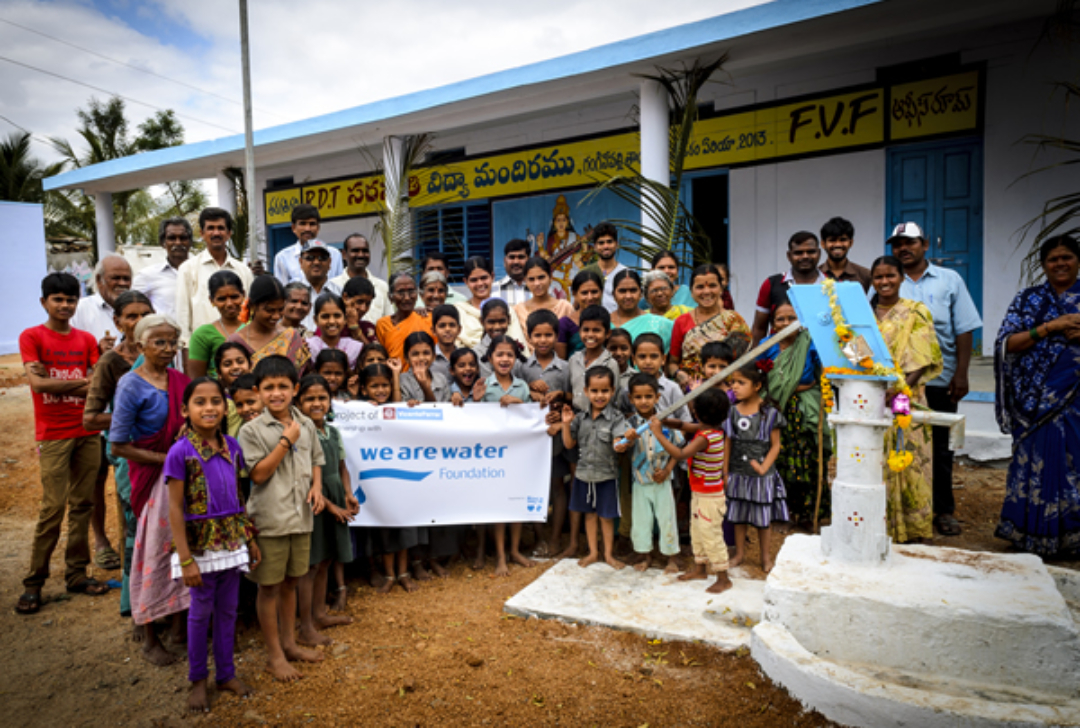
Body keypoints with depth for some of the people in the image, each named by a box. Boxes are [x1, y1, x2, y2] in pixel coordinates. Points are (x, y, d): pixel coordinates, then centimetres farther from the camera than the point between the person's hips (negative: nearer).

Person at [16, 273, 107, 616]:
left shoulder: (87, 339, 10)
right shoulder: (32, 337, 0)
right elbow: (37, 383, -12)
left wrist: (57, 380, -12)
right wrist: (82, 381, -7)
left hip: (87, 431, 4)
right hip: (53, 435, -4)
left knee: (83, 504, 7)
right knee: (53, 507, -5)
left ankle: (76, 573, 17)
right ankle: (34, 582, 8)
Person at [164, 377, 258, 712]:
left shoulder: (231, 446, 0)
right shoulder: (181, 452, -15)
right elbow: (175, 509, -14)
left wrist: (249, 537, 9)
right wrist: (186, 560, -15)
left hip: (232, 542, 4)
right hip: (201, 543, -4)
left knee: (228, 609, 15)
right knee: (201, 612, 11)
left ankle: (226, 673, 32)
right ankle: (197, 679, 31)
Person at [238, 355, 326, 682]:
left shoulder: (306, 425, 5)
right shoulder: (252, 430, -9)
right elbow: (258, 473, -15)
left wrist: (317, 487, -2)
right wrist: (286, 441, -18)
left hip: (301, 516, 5)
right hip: (269, 519, -4)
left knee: (290, 581, 18)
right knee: (269, 586, 7)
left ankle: (289, 643, 34)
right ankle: (274, 655, 22)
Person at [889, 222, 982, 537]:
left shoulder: (949, 280, 8)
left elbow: (964, 330, 4)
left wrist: (961, 374, -4)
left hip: (940, 380, 0)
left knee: (939, 446, 8)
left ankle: (944, 510, 19)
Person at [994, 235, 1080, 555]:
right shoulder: (1029, 299, 7)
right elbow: (1007, 343, -3)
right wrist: (1049, 328, -14)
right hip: (1038, 398, -1)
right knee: (1038, 460, 2)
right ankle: (1035, 536, 13)